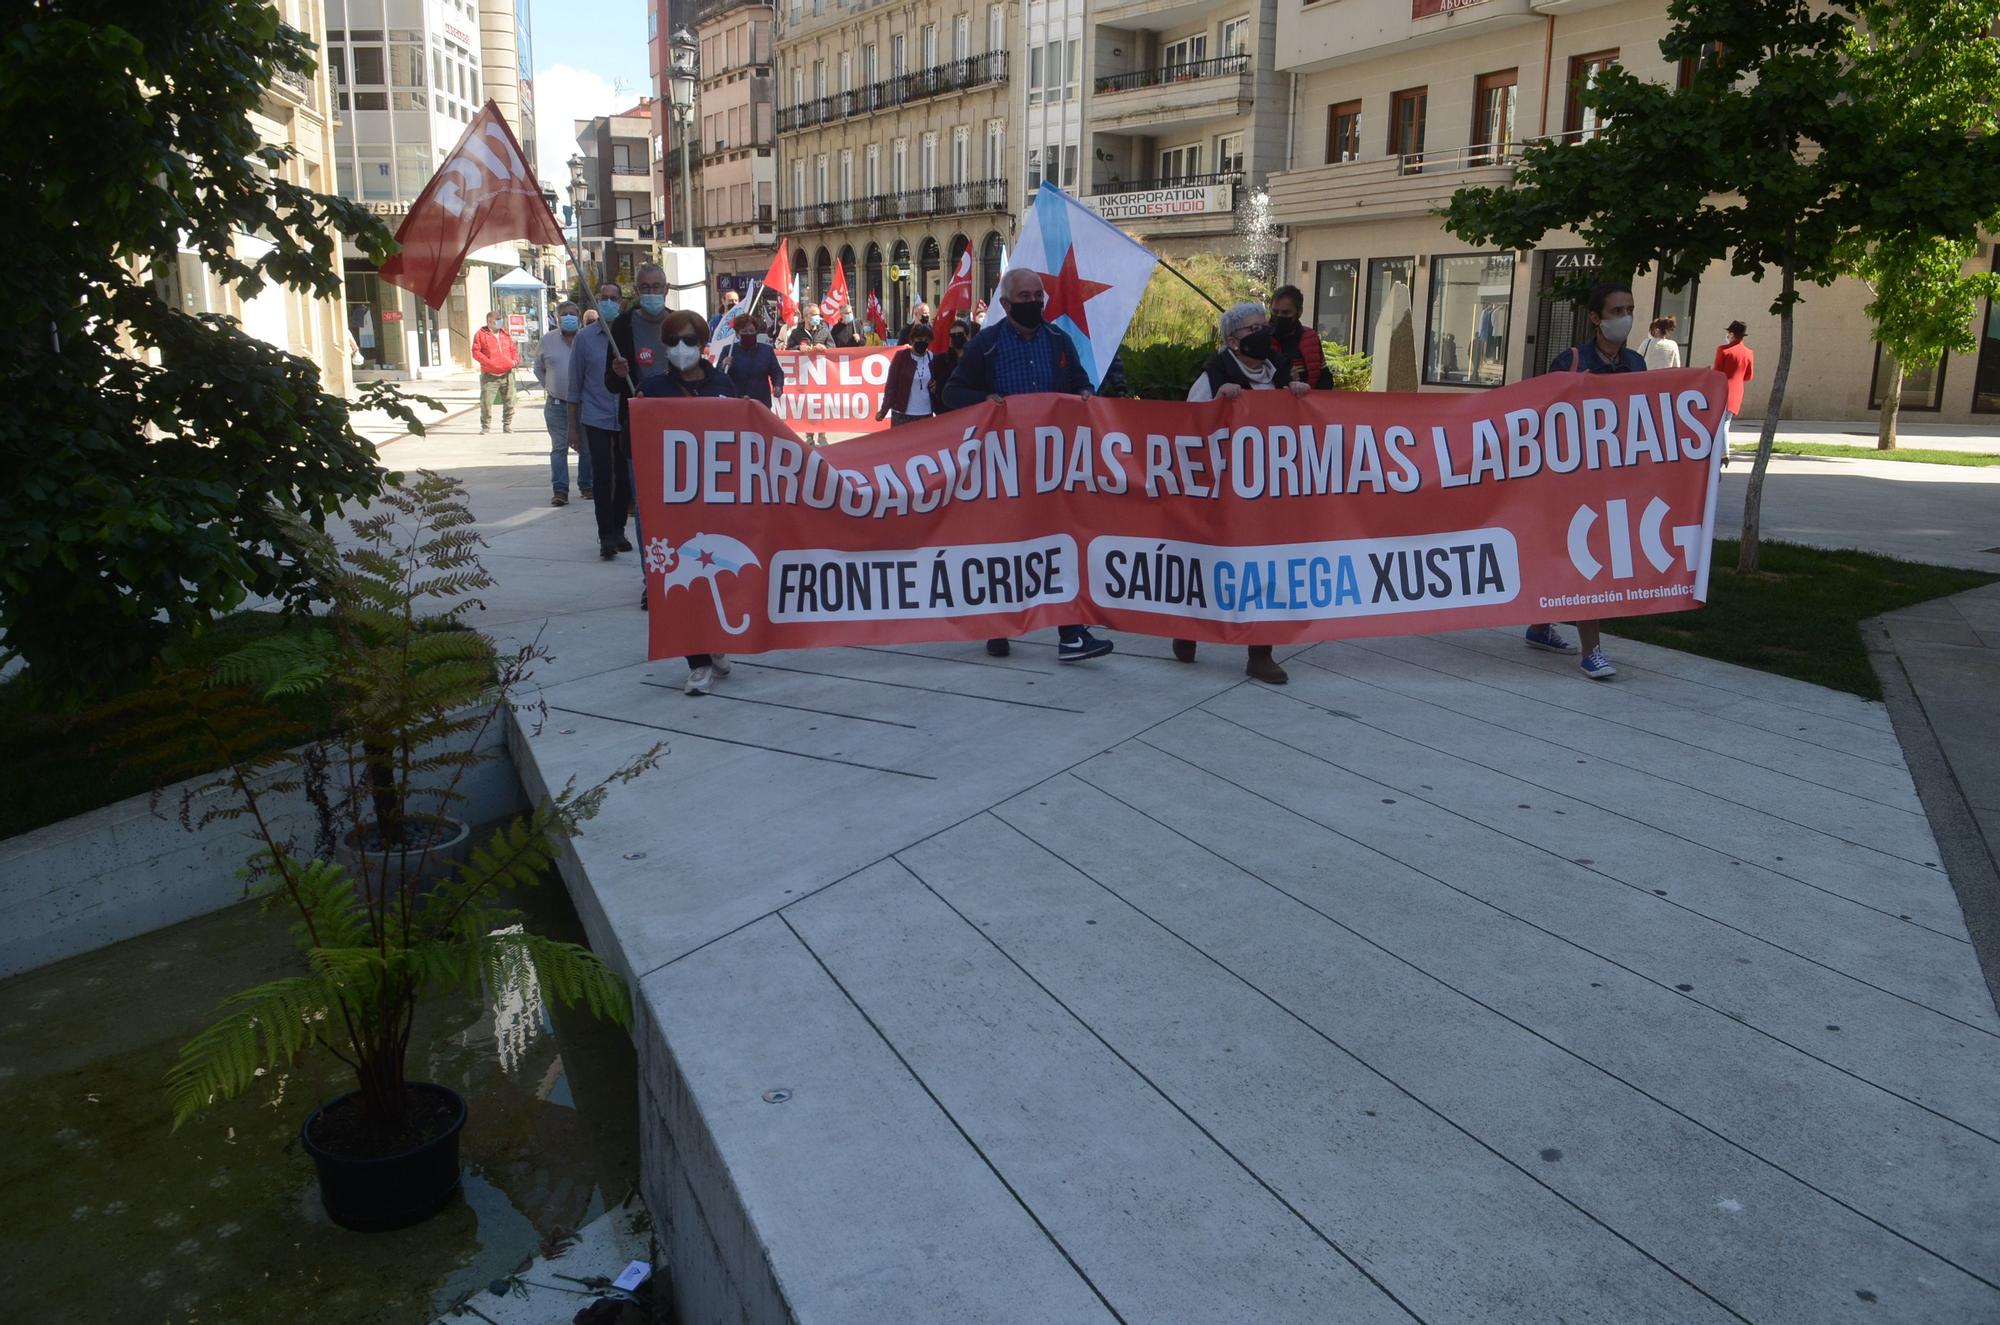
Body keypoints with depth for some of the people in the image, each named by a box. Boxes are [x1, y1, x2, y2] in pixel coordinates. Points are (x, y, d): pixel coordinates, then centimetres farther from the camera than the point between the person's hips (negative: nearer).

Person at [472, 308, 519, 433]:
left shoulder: (505, 334, 15)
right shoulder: (481, 334, 1)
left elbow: (513, 349, 20)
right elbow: (476, 352, -4)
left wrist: (515, 360, -1)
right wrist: (489, 363, -16)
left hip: (506, 375, 4)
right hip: (489, 376, -4)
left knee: (509, 402, 5)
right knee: (486, 402, -8)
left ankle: (507, 425, 18)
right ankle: (486, 426, 4)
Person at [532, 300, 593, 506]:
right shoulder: (548, 341, 7)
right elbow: (539, 369, 19)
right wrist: (549, 387, 10)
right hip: (556, 405, 1)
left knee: (586, 447, 6)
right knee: (559, 447, -3)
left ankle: (586, 485, 19)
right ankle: (560, 490, -3)